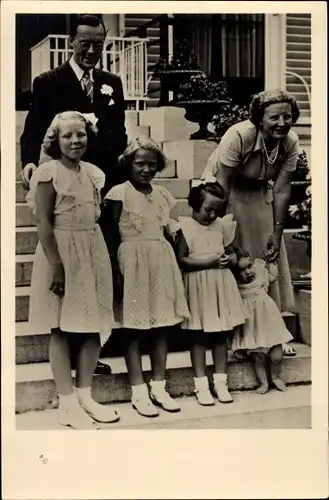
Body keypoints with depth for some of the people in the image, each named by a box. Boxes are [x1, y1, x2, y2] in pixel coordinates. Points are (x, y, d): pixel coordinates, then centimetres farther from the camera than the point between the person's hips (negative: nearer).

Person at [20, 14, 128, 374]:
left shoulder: (112, 84, 15)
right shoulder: (48, 83, 2)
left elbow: (119, 135, 13)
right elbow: (33, 131, -3)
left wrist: (123, 176, -5)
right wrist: (29, 161, -23)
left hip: (104, 187, 4)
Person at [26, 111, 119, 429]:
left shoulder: (93, 173, 11)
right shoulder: (48, 172, -8)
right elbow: (43, 222, -13)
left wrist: (101, 259, 10)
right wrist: (56, 265, -18)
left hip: (93, 253, 6)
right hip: (61, 252, -6)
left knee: (94, 324, 7)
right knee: (62, 327, 0)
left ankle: (85, 396, 17)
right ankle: (67, 403, 6)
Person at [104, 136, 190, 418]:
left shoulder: (162, 194, 12)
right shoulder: (120, 193, -4)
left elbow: (167, 230, 15)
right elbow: (113, 234, -6)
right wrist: (116, 268, -12)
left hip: (161, 261, 6)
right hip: (133, 262, -5)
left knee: (162, 325, 8)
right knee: (134, 329, -1)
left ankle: (159, 387, 17)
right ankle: (139, 391, 6)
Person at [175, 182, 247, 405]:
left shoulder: (221, 226, 8)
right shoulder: (186, 227, -6)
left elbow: (232, 252, 17)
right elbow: (181, 260, -12)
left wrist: (229, 259, -6)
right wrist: (209, 262, -18)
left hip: (222, 285, 5)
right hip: (199, 287, -4)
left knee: (222, 335, 8)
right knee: (199, 337, 2)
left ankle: (221, 382, 17)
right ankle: (201, 385, 10)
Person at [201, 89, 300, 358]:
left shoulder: (291, 142, -18)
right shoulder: (239, 136, -33)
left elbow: (281, 190, -13)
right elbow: (222, 187, -30)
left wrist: (277, 232, -13)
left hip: (259, 195, 5)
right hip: (224, 192, -5)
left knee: (271, 256, 3)